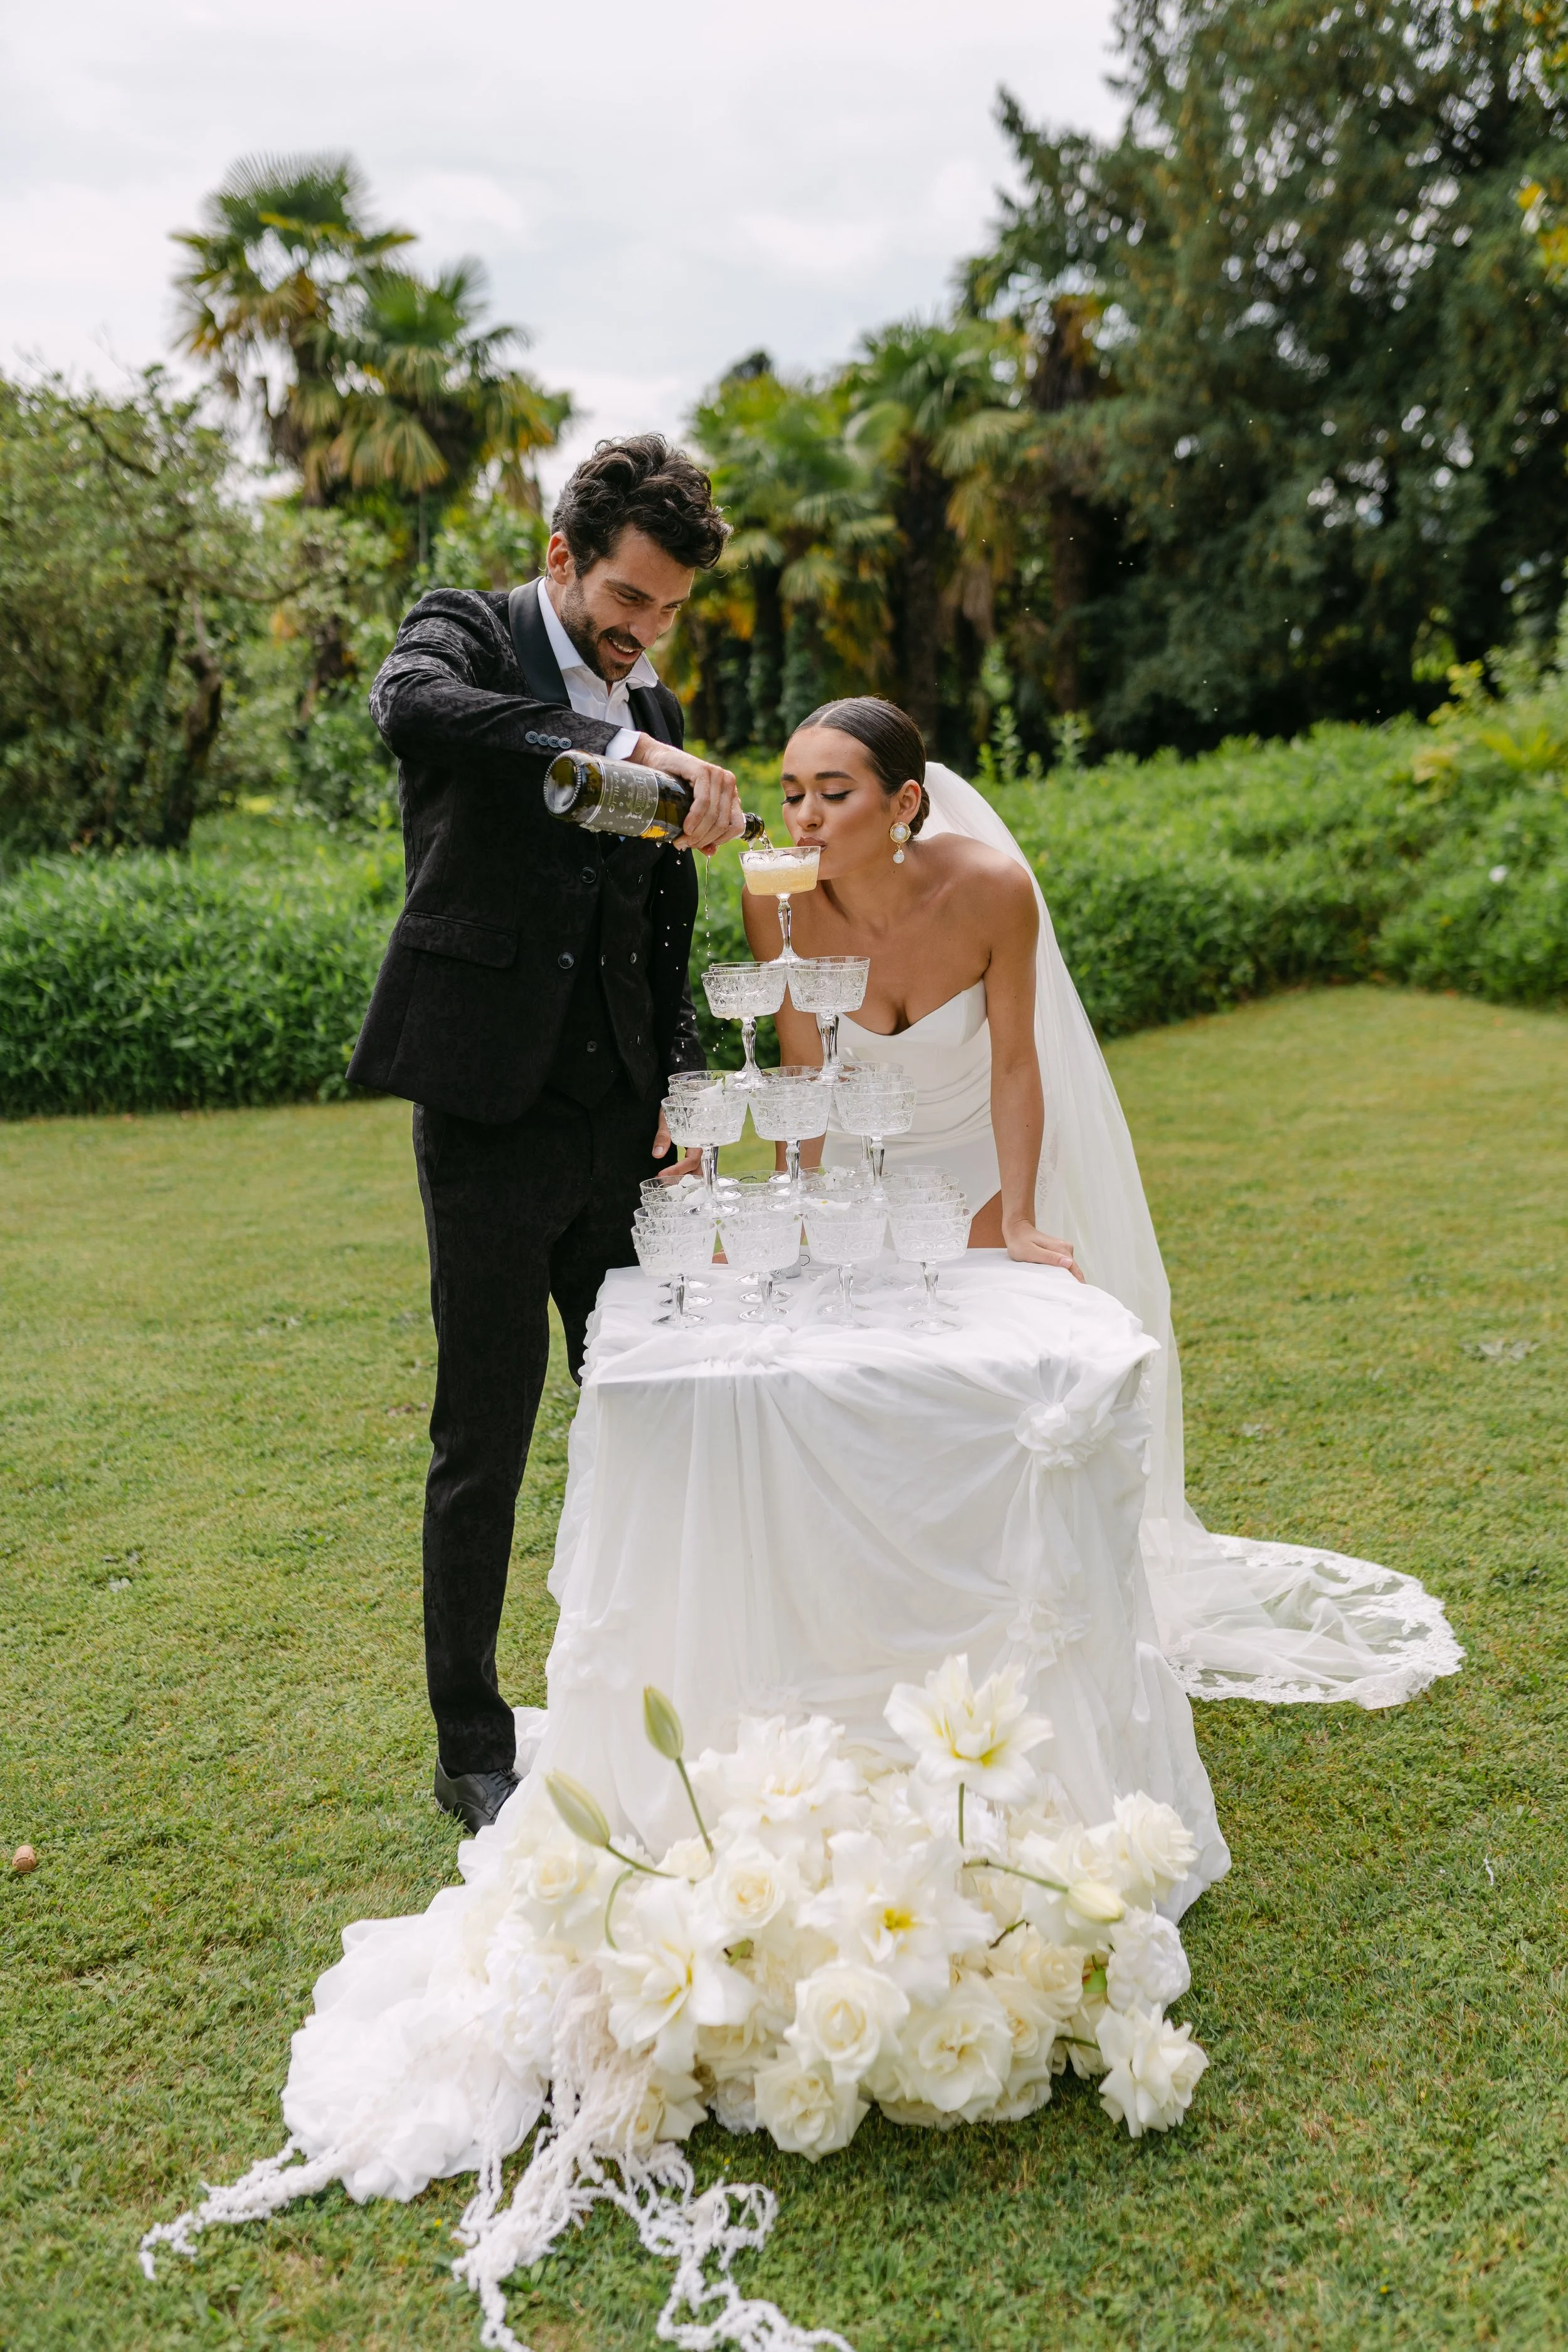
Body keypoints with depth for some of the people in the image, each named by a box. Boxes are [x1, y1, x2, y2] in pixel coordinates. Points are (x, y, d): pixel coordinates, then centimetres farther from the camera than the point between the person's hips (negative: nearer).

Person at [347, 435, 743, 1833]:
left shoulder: (654, 713, 14)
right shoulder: (468, 632, -1)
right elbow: (409, 706, -28)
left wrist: (680, 1087, 7)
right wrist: (625, 750, -33)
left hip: (620, 1114, 6)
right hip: (492, 1104, -5)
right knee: (486, 1435, 1)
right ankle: (473, 1747, 17)